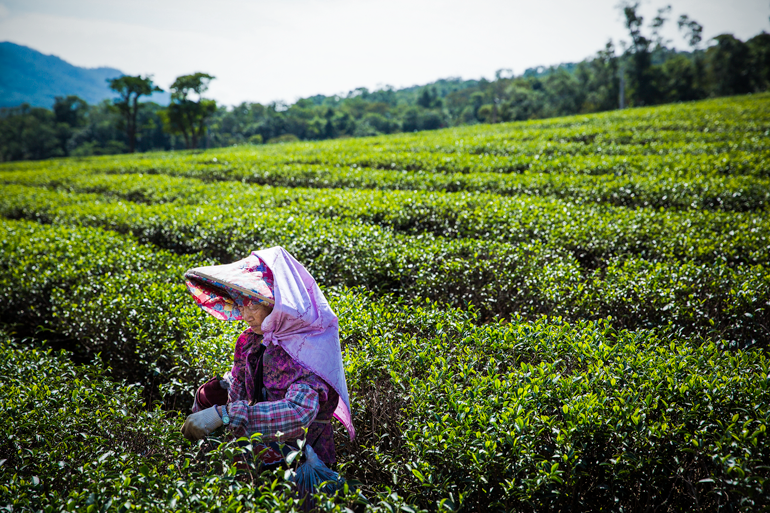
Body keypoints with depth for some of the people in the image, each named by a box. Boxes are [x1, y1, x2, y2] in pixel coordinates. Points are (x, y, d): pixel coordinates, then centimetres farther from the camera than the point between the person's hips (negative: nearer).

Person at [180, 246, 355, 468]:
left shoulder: (311, 349, -18)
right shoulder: (251, 341, 2)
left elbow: (299, 413, -32)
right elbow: (235, 388, 18)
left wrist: (222, 414, -35)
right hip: (257, 456, 7)